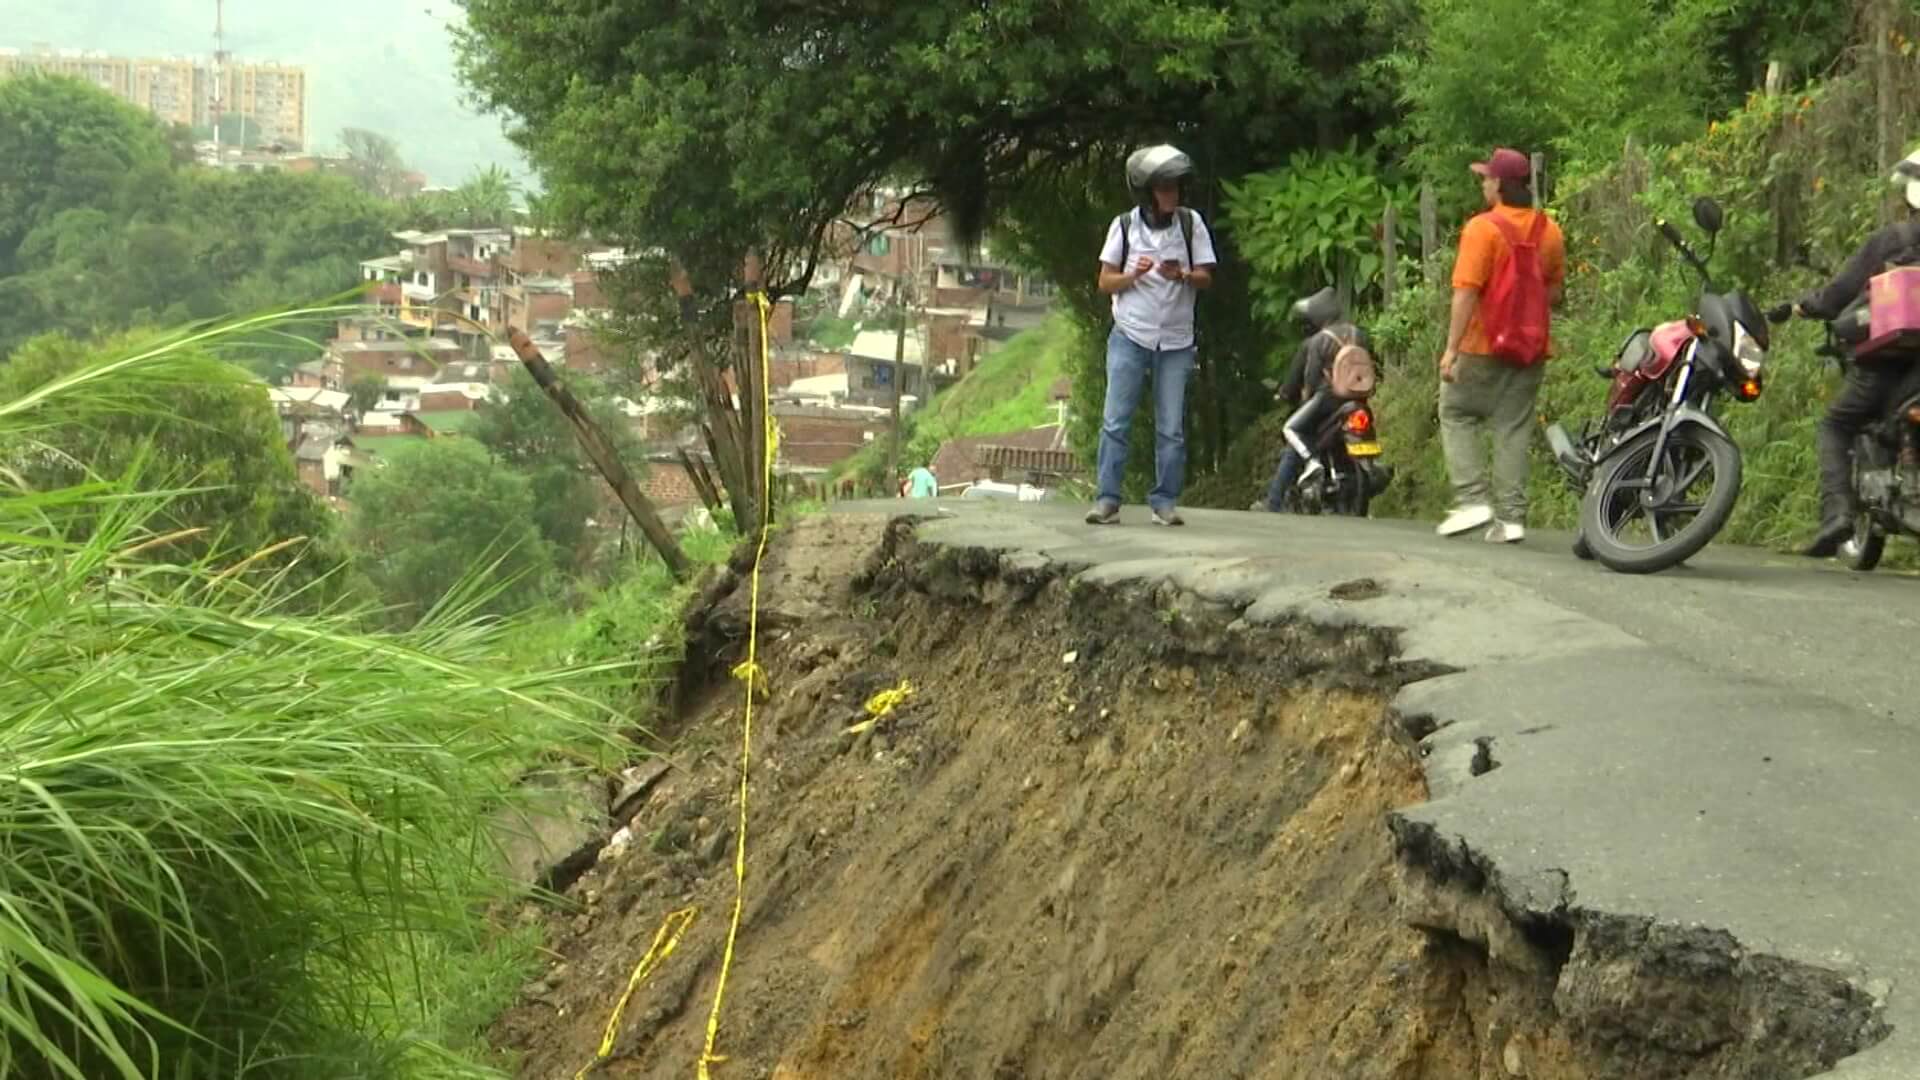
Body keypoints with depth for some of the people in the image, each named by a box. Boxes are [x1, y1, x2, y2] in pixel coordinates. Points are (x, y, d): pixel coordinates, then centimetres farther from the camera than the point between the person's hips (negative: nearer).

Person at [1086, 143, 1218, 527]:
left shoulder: (1191, 223, 2)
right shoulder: (1124, 225, 0)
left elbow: (1206, 278, 2)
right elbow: (1105, 282, 3)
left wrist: (1181, 275, -19)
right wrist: (1134, 275, -16)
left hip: (1176, 341, 1)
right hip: (1130, 337, -1)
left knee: (1172, 429, 2)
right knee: (1115, 421, -5)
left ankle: (1165, 501, 8)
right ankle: (1107, 499, -3)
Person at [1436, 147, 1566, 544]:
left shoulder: (1483, 228, -13)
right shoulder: (1550, 231, 7)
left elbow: (1466, 292, -17)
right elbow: (1554, 293, 12)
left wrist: (1452, 347, -17)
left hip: (1484, 346, -5)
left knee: (1457, 415, 9)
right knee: (1514, 429, 7)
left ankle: (1473, 499, -4)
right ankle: (1511, 516, 3)